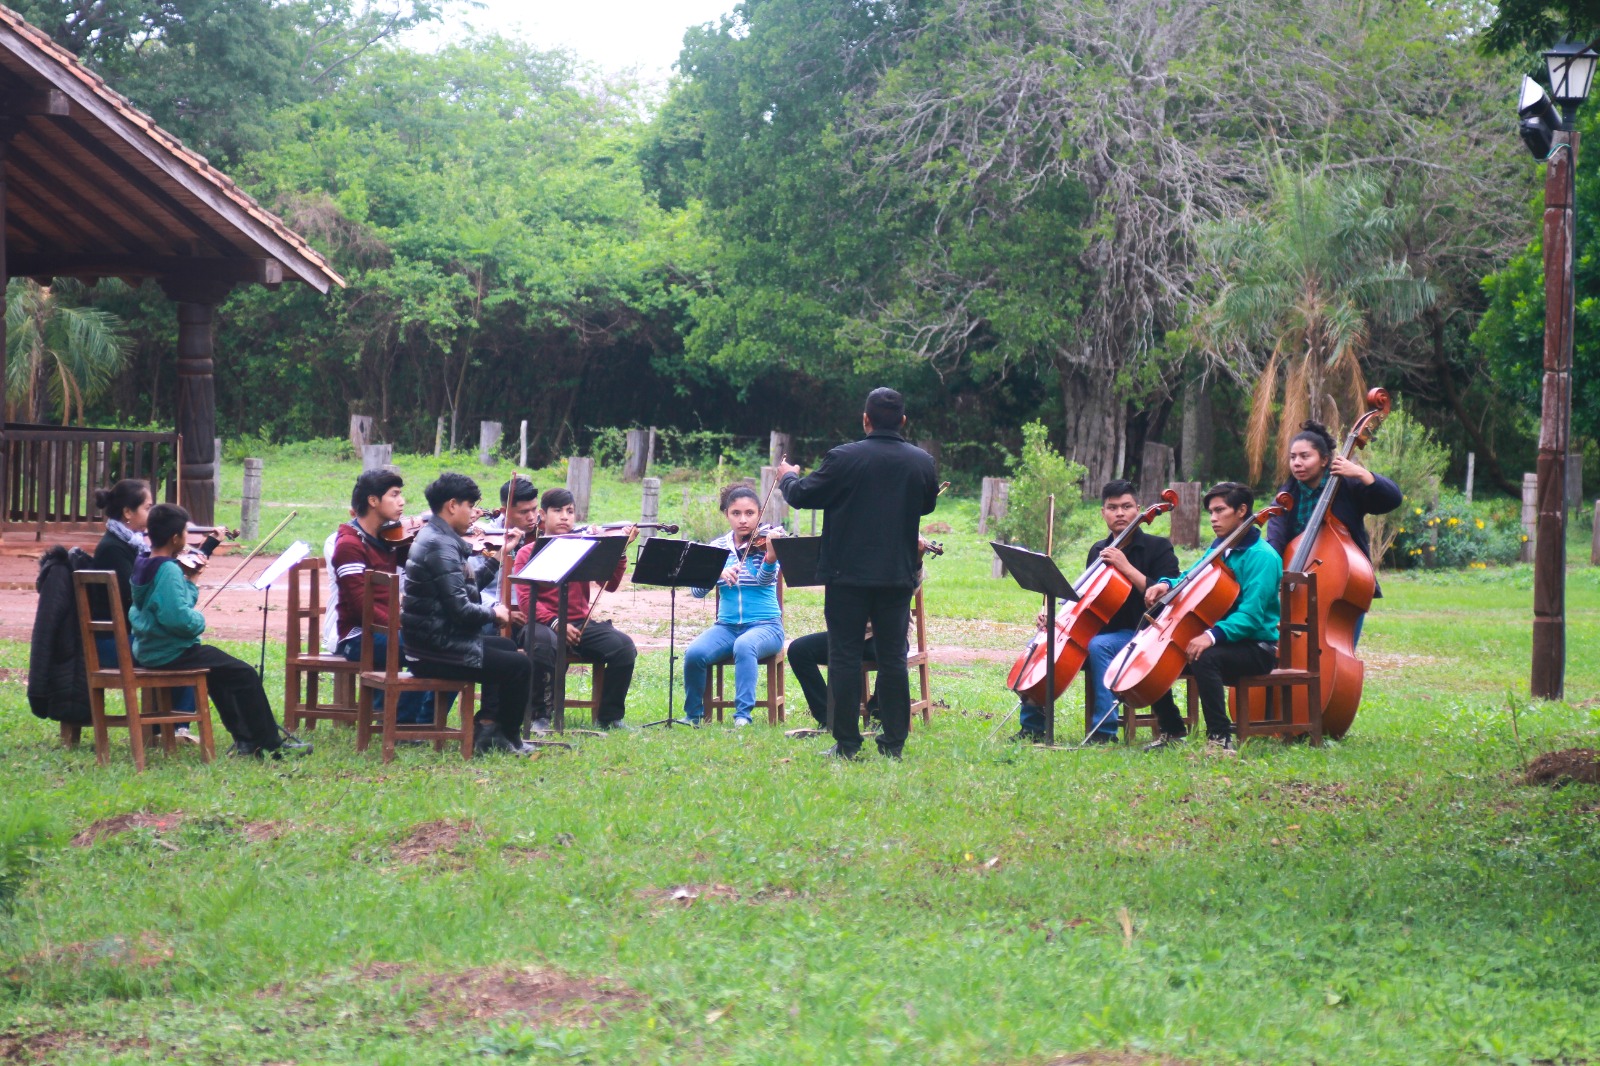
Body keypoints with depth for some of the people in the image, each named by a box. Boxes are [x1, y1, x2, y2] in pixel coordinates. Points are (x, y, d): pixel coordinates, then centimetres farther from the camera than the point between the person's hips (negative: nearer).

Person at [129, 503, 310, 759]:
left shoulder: (143, 566, 9)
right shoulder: (168, 571, -22)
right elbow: (178, 617, -33)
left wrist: (191, 582, 11)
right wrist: (200, 621, -14)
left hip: (148, 651, 11)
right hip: (170, 653, -11)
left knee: (220, 668, 30)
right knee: (245, 675, -3)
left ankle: (245, 739, 30)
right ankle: (271, 744, 5)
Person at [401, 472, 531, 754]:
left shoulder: (436, 538, 13)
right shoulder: (441, 546, -21)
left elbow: (468, 586, 20)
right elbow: (460, 609, -27)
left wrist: (500, 556, 17)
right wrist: (494, 612, -9)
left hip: (435, 640, 11)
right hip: (437, 651, -11)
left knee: (505, 647, 29)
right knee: (519, 665, -8)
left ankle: (486, 728, 23)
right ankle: (508, 737, 11)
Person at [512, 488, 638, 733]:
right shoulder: (529, 553, 5)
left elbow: (610, 584, 1)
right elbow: (526, 599, -8)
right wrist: (555, 623, -23)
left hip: (580, 623, 3)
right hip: (543, 623, -3)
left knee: (623, 645, -22)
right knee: (542, 643, -39)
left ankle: (609, 716, -5)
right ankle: (539, 716, -21)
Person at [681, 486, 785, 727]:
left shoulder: (765, 542, -1)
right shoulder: (718, 547, 7)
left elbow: (765, 579, -20)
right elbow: (696, 591, -1)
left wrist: (771, 555, -41)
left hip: (765, 625, -3)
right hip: (727, 626, 3)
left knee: (744, 645, -37)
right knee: (694, 654, -25)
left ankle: (743, 714, -32)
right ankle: (693, 714, -4)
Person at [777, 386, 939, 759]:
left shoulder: (843, 458, -12)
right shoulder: (922, 462, 0)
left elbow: (802, 496, -4)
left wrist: (787, 477, 18)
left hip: (849, 574, -3)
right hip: (898, 575, 3)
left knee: (845, 657, 3)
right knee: (893, 658, 9)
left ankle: (846, 743, 2)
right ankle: (894, 740, 9)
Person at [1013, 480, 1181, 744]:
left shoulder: (1157, 548, -5)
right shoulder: (1098, 551, 14)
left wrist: (1127, 567, -23)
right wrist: (1057, 613, 3)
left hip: (1139, 637, -7)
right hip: (1098, 631, 7)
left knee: (1099, 646, -37)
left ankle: (1104, 732, -35)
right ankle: (1032, 727, -3)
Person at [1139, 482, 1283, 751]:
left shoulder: (1262, 557, -16)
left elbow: (1250, 616, -26)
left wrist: (1213, 635, -41)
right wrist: (1167, 585, -5)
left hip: (1257, 647, -8)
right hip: (1222, 640, 9)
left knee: (1204, 658, -37)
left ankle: (1220, 737, -29)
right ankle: (1172, 731, 10)